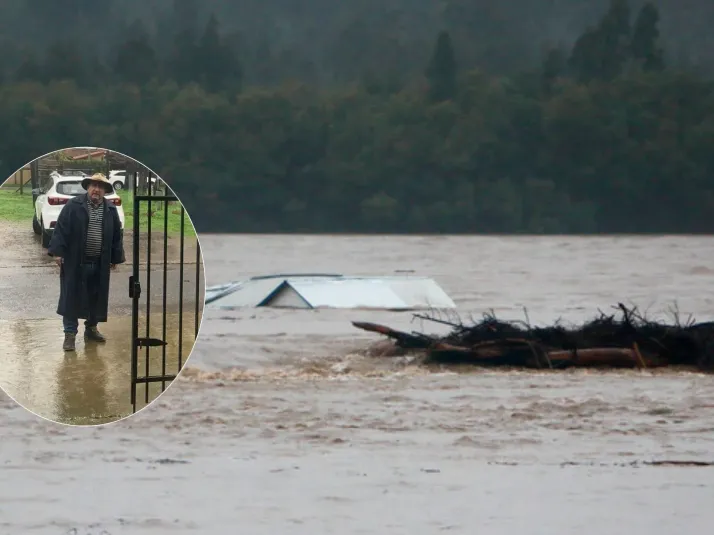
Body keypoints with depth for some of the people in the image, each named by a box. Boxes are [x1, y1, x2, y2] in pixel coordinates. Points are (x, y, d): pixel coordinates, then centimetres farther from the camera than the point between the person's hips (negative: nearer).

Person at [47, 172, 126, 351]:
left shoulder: (111, 210, 5)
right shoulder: (73, 206, -6)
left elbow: (117, 236, 11)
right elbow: (61, 229, -7)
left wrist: (115, 258, 10)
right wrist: (58, 252, -13)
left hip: (100, 264, 4)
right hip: (75, 262, -4)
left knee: (96, 297, 12)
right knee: (71, 297, -2)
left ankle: (91, 328, 27)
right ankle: (70, 333, 1)